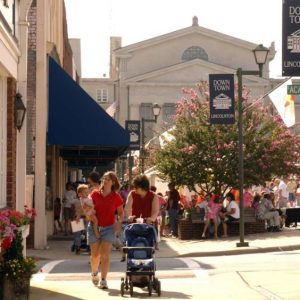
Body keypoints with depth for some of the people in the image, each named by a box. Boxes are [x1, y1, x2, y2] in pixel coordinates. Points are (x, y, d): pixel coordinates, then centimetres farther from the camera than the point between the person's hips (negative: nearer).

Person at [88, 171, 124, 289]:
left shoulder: (116, 197, -2)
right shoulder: (95, 194, -1)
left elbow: (121, 212, 7)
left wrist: (119, 221, -12)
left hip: (109, 228, -1)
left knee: (105, 255, -6)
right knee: (95, 254, 9)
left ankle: (103, 280, -2)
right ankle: (94, 273, 36)